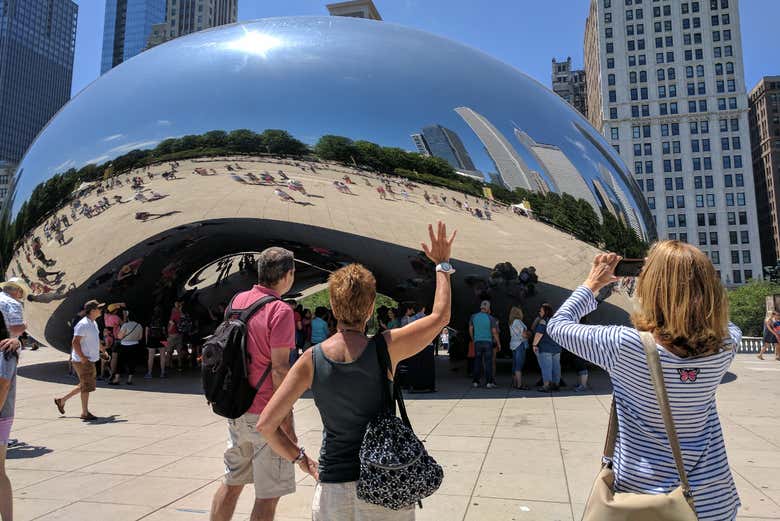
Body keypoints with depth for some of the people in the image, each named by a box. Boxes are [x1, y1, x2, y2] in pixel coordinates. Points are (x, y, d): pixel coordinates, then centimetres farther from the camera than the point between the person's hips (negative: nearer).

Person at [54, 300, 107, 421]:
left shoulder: (93, 323, 13)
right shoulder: (83, 324, -18)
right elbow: (75, 342, -23)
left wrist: (103, 349, 26)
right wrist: (82, 357, -25)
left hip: (89, 360, 10)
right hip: (83, 361, -10)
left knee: (84, 385, 19)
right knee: (86, 386, -3)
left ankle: (61, 400, 31)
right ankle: (85, 413, 7)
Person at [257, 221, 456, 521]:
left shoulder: (311, 360, -10)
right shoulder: (386, 348, -15)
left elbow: (266, 425, -10)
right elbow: (440, 316, -1)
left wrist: (300, 459, 5)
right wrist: (442, 264, 10)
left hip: (333, 486, 1)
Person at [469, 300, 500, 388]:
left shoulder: (473, 317, 3)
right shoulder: (491, 318, -6)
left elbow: (470, 329, 11)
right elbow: (494, 332, -4)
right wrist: (498, 343, 6)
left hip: (477, 342, 2)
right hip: (488, 342, -2)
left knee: (477, 362, 8)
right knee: (488, 362, 1)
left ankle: (476, 382, 9)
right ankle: (489, 382, -1)